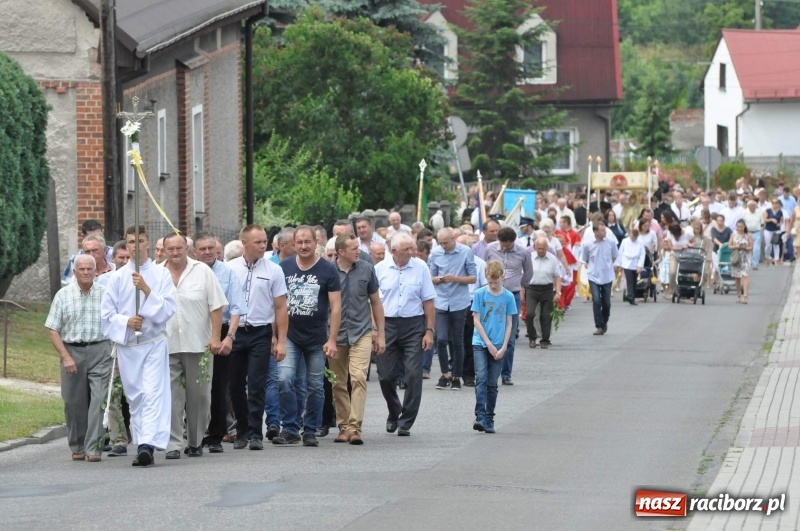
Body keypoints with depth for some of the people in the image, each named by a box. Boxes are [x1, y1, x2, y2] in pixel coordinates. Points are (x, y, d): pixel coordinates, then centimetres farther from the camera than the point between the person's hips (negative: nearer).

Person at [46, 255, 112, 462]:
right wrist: (65, 357, -7)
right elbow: (52, 330, 3)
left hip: (100, 351, -1)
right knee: (74, 403, 7)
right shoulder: (63, 295, 4)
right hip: (72, 351, 1)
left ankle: (94, 447, -9)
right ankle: (77, 447, 21)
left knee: (98, 400, -10)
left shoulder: (105, 294, 4)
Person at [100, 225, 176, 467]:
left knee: (153, 394, -15)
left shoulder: (161, 274, 3)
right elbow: (106, 313, 5)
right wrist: (126, 322, -12)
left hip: (154, 344, -3)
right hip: (126, 345, 3)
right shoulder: (117, 277, 7)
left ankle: (148, 444, -25)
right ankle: (142, 446, 15)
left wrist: (147, 290, -16)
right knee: (135, 398, 7)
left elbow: (168, 309, -6)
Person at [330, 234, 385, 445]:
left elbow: (375, 302, 13)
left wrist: (380, 334, 12)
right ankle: (343, 427, 18)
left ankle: (355, 427, -18)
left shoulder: (366, 270, 3)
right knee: (338, 384, 6)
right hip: (336, 334, 0)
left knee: (359, 378, -15)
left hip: (361, 332, 0)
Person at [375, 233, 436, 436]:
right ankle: (393, 414, 30)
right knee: (385, 375, 5)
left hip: (413, 325, -1)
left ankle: (405, 422, 3)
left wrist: (429, 331, -2)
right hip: (388, 325, 1)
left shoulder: (420, 267, 0)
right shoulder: (380, 269, 2)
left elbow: (428, 301, 2)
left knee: (413, 375, -6)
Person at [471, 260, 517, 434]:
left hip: (499, 346, 1)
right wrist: (489, 344, -7)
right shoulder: (480, 294, -2)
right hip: (480, 343, -1)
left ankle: (489, 420, 11)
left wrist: (503, 347, -4)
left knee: (492, 384, 5)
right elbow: (476, 320, -2)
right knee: (481, 378, -14)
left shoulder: (508, 297, 2)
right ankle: (480, 416, -20)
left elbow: (509, 324, 5)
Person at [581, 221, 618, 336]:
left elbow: (614, 257, 13)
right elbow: (584, 260, 7)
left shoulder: (610, 243, -5)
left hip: (607, 277, 2)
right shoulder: (588, 245, -7)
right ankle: (599, 326, -4)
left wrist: (608, 266, 8)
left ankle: (604, 322, 31)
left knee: (606, 302, 8)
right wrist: (590, 268, 0)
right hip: (594, 277, -2)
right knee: (596, 301, -12)